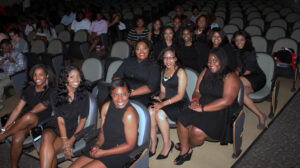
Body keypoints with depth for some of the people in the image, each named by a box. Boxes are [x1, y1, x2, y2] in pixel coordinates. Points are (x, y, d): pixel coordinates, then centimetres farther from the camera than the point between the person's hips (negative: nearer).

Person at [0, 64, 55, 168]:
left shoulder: (51, 92, -1)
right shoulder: (29, 90, 9)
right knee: (17, 139, -31)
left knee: (29, 116, -37)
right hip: (24, 121, 3)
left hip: (40, 123, -2)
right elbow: (17, 110, 8)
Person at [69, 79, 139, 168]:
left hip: (121, 153, -6)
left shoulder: (129, 114, -20)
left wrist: (104, 153, -15)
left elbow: (130, 145, -16)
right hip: (105, 146, 7)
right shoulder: (106, 106, 1)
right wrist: (97, 145, -7)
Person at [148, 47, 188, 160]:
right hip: (166, 101, 6)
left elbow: (180, 95, -13)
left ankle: (167, 143, -10)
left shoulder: (180, 72, -7)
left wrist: (163, 104, -22)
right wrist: (159, 98, -7)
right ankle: (153, 141, -13)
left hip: (180, 103, -6)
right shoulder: (163, 72, 15)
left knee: (160, 114, -31)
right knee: (150, 110, -25)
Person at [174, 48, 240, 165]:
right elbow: (197, 91, 16)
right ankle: (185, 151, -1)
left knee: (198, 131, -28)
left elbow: (227, 100, -19)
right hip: (202, 107, 6)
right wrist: (195, 100, -9)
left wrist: (203, 108, -22)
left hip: (221, 113, -5)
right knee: (182, 121, -22)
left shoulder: (230, 77, -8)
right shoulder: (205, 73, 13)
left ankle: (187, 146, 8)